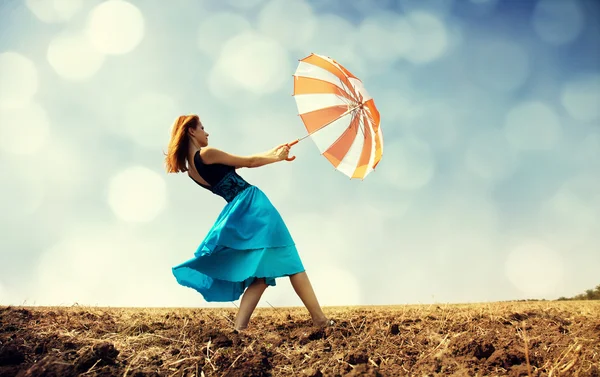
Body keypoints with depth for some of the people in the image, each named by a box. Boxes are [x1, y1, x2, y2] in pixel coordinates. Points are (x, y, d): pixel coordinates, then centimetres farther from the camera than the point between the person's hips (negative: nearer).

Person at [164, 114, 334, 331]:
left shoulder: (190, 168, 15)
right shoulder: (207, 154, -11)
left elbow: (242, 163, 19)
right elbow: (249, 162, 0)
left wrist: (274, 152, 22)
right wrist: (277, 158, 15)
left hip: (238, 214, 8)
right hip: (253, 205, -8)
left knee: (261, 273, 10)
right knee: (289, 261, -2)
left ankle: (240, 327, 2)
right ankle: (320, 319, 2)